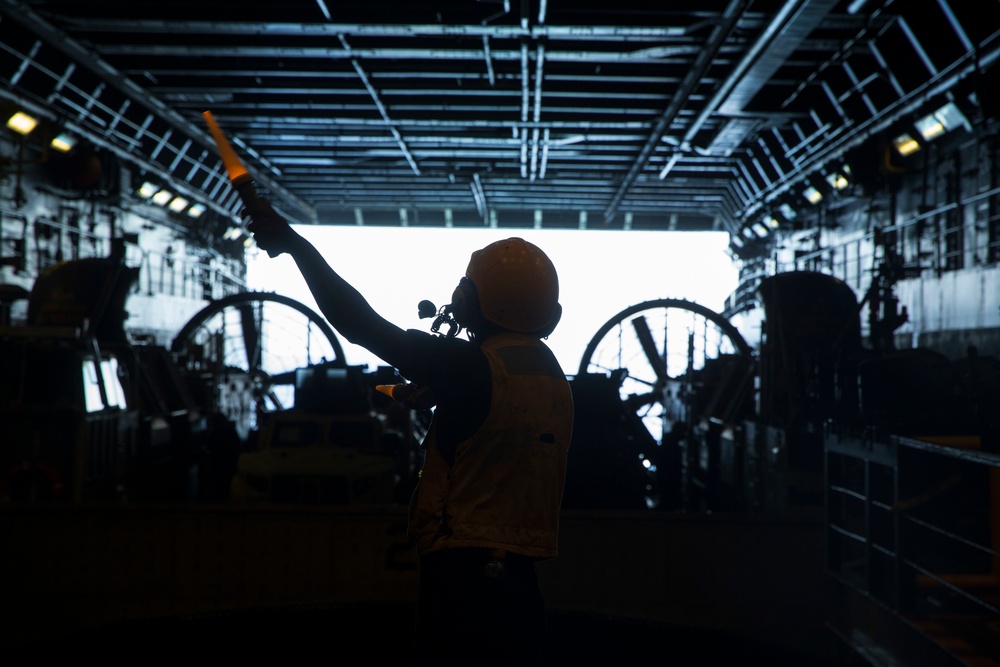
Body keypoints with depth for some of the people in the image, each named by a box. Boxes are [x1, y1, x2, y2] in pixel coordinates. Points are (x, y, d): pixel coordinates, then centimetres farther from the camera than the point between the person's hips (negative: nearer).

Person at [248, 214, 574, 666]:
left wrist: (295, 245, -1)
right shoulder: (554, 376, 9)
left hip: (463, 576, -8)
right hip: (522, 582, 8)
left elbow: (362, 326, -11)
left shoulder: (473, 367, -13)